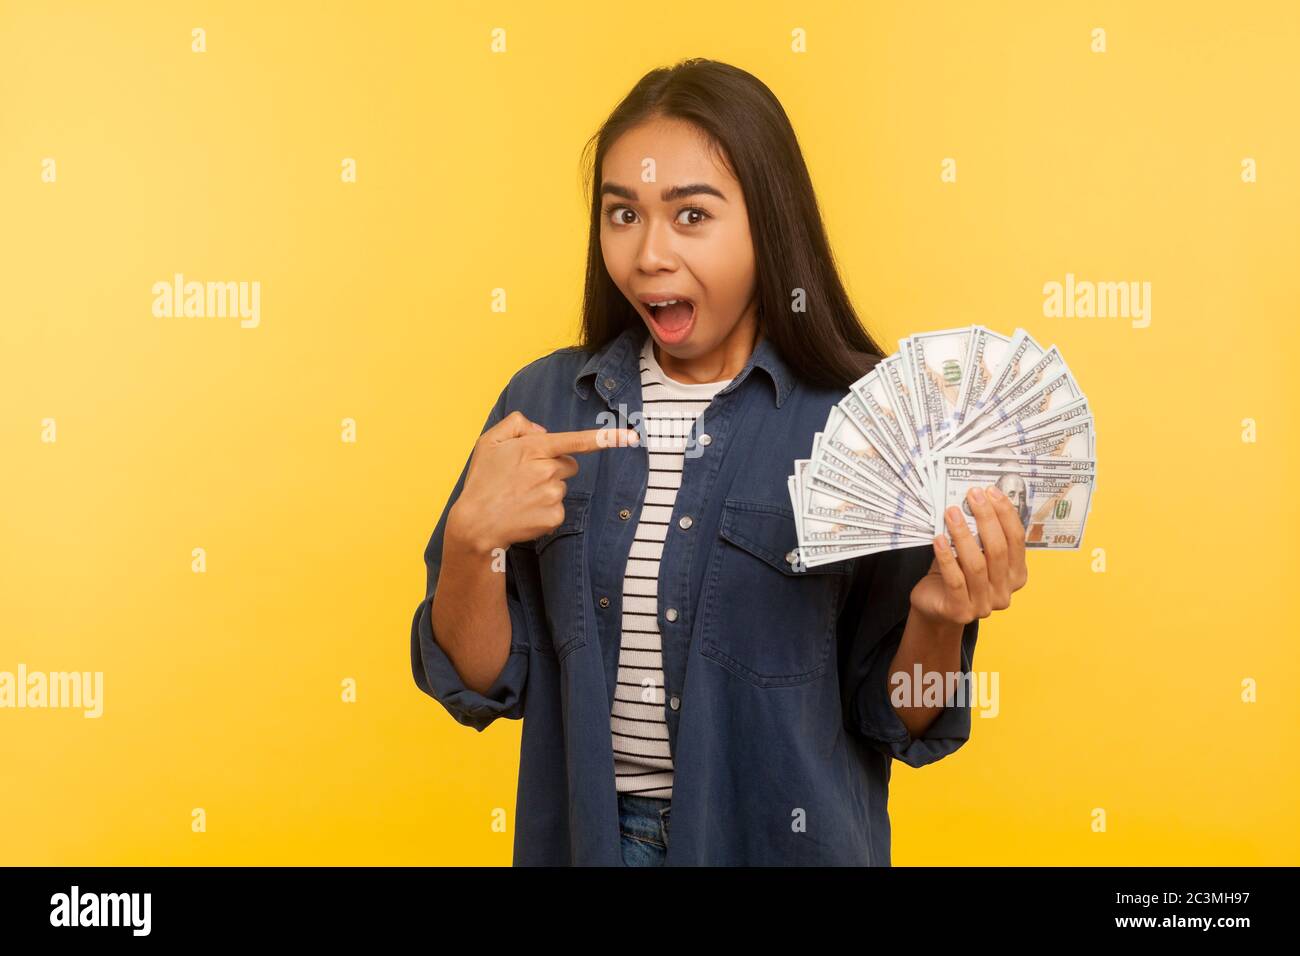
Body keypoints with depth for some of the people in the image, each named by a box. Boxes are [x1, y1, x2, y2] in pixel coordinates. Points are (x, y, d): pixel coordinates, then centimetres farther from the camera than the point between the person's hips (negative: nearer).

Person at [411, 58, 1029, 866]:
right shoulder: (544, 402, -5)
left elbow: (894, 720, -7)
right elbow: (481, 684, -3)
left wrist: (937, 619, -26)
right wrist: (471, 539, -20)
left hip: (779, 837, -2)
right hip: (584, 834, 3)